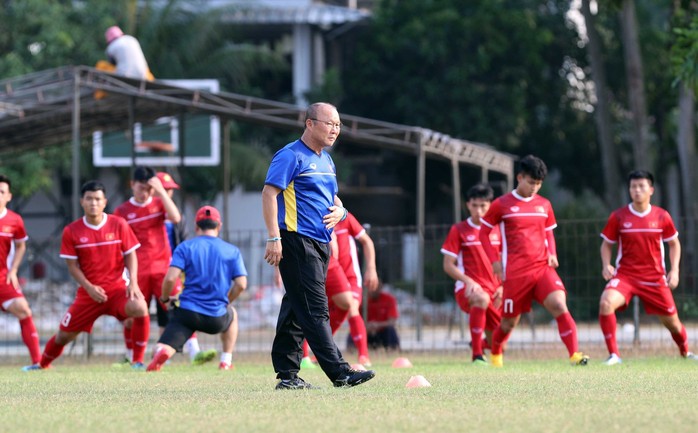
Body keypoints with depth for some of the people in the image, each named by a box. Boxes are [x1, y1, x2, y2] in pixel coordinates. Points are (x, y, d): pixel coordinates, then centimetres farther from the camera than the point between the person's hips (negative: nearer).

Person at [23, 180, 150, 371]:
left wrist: (133, 282, -13)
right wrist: (89, 287, -15)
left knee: (140, 309, -31)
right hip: (89, 291, 1)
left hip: (116, 287, -1)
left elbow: (130, 255, 2)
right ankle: (42, 364, 36)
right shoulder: (72, 231, -3)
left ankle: (138, 361, -17)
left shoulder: (119, 224, -4)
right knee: (64, 334, 6)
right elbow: (72, 265, 0)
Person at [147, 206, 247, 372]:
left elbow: (171, 278, -10)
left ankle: (161, 352, -42)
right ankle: (226, 362, 29)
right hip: (217, 319, 2)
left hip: (187, 313, -2)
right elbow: (241, 284, -1)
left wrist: (165, 298, 10)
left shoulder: (185, 247, 2)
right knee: (231, 314, 36)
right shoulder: (232, 251, 7)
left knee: (164, 349, -4)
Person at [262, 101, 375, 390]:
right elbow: (269, 193, -15)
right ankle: (339, 373, -18)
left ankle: (287, 374, 13)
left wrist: (339, 211, 6)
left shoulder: (326, 160, 20)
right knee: (314, 309, -12)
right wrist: (274, 238, -22)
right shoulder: (291, 156, -8)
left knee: (296, 309, 11)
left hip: (320, 243, 9)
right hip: (296, 240, -9)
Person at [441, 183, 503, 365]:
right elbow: (448, 265, -2)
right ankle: (477, 355, -38)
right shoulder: (458, 230, 0)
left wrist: (503, 286, -1)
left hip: (494, 290, 4)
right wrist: (468, 281, -17)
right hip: (467, 288, -4)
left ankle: (477, 342, 44)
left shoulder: (497, 230, 9)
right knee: (481, 299, -42)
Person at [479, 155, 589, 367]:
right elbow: (483, 232, 7)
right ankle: (495, 355, 36)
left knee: (559, 305, -22)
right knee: (510, 321, 7)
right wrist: (494, 261, -3)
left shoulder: (544, 205, 12)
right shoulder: (501, 205, 0)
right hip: (515, 273, -2)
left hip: (543, 268, 2)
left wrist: (552, 254, 5)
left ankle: (574, 354, -27)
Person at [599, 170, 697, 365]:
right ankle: (614, 355, -21)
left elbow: (674, 243, 11)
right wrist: (606, 265, -11)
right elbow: (607, 244, 8)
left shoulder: (662, 216, -1)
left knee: (671, 320, 8)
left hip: (655, 278, 1)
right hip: (624, 274, -1)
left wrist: (674, 270, -1)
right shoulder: (618, 217, -4)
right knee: (606, 303, -29)